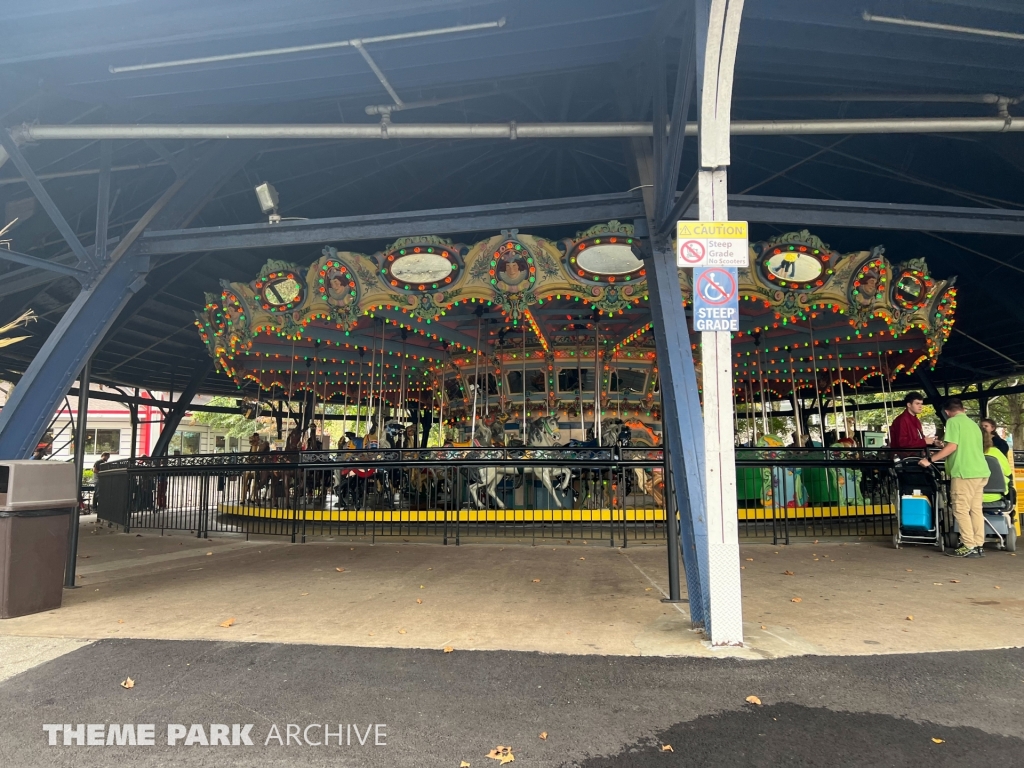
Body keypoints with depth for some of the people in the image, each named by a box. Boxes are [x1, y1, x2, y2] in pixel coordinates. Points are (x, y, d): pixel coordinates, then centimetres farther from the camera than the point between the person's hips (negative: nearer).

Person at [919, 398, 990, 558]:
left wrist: (930, 460, -10)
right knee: (976, 509, 9)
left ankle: (969, 546, -4)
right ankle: (979, 546, 9)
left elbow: (952, 446, -14)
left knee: (961, 509, -3)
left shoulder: (953, 421, -4)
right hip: (980, 472, 8)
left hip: (965, 472, -8)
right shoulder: (973, 424, 20)